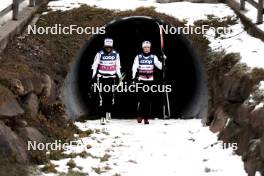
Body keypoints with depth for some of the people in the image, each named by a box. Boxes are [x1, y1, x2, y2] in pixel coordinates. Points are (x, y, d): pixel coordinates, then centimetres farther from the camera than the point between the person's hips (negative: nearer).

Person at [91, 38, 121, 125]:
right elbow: (94, 66, -1)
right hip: (102, 78, -3)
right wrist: (93, 77, -6)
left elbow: (117, 67, 11)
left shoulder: (116, 54, 2)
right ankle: (103, 117, -10)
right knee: (103, 97, -9)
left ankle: (108, 112, 24)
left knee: (110, 96, 3)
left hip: (111, 78, 3)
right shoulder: (99, 54, -6)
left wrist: (120, 77, 10)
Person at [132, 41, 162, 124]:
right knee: (141, 98, -10)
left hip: (150, 81, 2)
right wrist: (133, 77, -16)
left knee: (148, 99, 0)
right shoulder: (138, 57, 3)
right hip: (141, 80, -2)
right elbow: (134, 67, -4)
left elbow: (160, 66, 1)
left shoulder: (153, 57, 7)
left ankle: (146, 118, 5)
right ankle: (140, 116, 5)